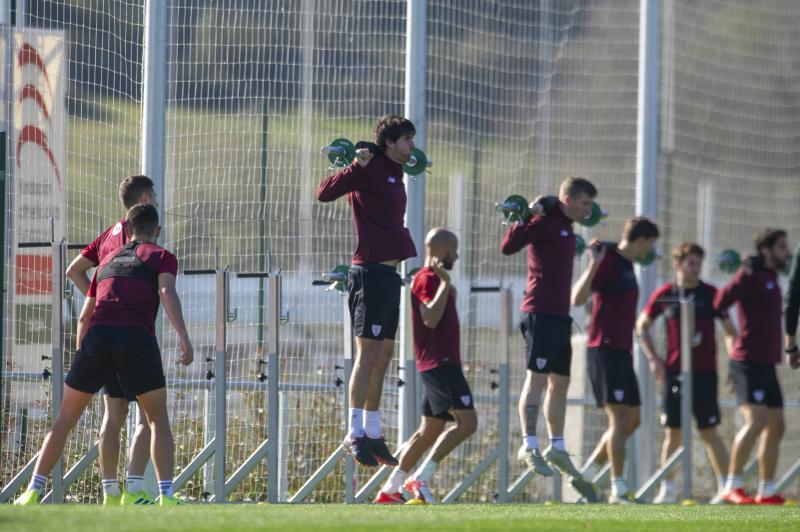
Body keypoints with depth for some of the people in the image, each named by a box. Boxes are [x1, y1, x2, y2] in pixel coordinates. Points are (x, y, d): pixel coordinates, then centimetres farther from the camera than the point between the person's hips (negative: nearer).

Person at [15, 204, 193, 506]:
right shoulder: (161, 257, 17)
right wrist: (183, 337, -14)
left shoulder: (107, 262, 31)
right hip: (138, 338, -3)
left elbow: (84, 317, 33)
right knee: (158, 420, 10)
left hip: (98, 335, 3)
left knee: (66, 418, 14)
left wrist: (81, 355, 45)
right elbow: (167, 292, -4)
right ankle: (167, 496, -5)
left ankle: (34, 492, 9)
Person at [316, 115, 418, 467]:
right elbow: (324, 193, -18)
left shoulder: (394, 174, 18)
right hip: (371, 271, -9)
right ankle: (355, 434, -11)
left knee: (384, 353, 10)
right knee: (369, 352, -11)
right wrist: (355, 166, -26)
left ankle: (372, 434, 15)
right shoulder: (371, 169, -8)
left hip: (389, 272, 9)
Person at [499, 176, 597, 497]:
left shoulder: (566, 227, 19)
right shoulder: (546, 221, -8)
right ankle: (529, 445, -17)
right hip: (541, 313, -9)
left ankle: (557, 447, 23)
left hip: (560, 315, 10)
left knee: (560, 383, 14)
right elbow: (508, 246, -18)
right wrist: (526, 216, -25)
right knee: (537, 378, -14)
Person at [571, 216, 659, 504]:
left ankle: (587, 473, 16)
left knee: (632, 419, 9)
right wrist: (594, 265, -28)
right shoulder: (608, 261, -10)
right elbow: (578, 298, -19)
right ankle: (618, 489, -12)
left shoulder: (626, 264, 17)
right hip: (605, 349, -10)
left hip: (622, 351, 10)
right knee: (620, 417, -12)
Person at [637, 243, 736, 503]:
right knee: (673, 432, 4)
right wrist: (652, 358, 5)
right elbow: (642, 326, 16)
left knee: (709, 432, -4)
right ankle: (667, 489, 12)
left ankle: (726, 486, 0)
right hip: (674, 372, 1)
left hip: (705, 373, -1)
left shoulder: (710, 294, 0)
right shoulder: (664, 295, 3)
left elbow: (729, 331, 7)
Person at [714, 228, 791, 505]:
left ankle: (767, 492, 16)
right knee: (756, 421, -19)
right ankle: (732, 488, -18)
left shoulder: (771, 279, 18)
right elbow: (719, 303, -19)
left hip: (766, 364, 10)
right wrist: (742, 276, -23)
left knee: (776, 427, 10)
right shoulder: (752, 275, -9)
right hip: (749, 362, -10)